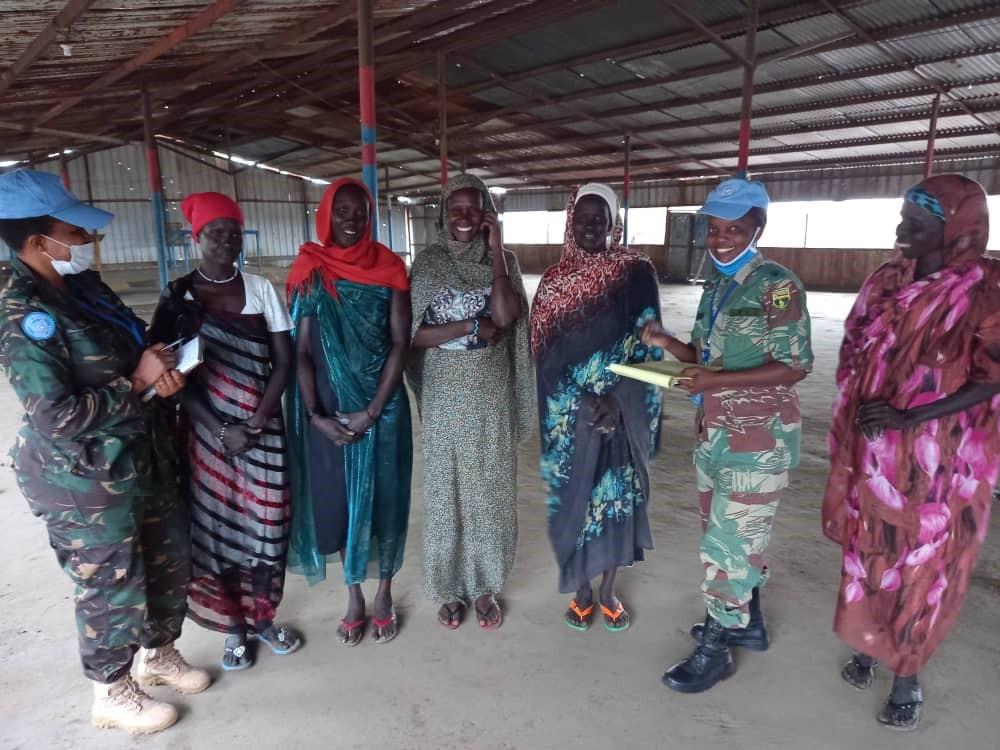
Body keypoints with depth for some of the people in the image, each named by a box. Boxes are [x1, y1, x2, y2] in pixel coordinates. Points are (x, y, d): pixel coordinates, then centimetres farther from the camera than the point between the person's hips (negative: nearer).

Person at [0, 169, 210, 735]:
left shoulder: (85, 286, 3)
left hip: (144, 461, 8)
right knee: (113, 589, 10)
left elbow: (136, 339, 16)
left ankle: (160, 654, 45)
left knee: (170, 564, 21)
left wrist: (162, 364, -7)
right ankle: (112, 695, 35)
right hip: (84, 482, -8)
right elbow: (58, 417, -26)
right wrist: (138, 382, -18)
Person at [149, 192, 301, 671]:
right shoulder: (178, 297, -1)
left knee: (264, 523, 5)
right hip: (206, 429, -1)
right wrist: (220, 430, -12)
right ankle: (233, 626, 24)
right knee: (215, 526, 5)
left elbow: (284, 361, -1)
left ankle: (263, 617, 26)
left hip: (262, 427, 1)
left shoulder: (260, 289, 2)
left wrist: (255, 423, -10)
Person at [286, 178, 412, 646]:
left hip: (382, 407, -1)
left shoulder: (388, 269, -3)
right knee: (338, 500, 10)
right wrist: (316, 415, -11)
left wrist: (372, 411, -13)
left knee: (383, 499, 9)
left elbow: (400, 342, -7)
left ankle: (384, 595, 29)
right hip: (329, 410, 1)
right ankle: (354, 596, 29)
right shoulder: (309, 273, 0)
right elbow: (301, 350, -2)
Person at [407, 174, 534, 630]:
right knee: (446, 487, 9)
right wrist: (471, 326, -16)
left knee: (489, 487, 9)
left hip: (490, 393, 1)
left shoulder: (502, 262, 2)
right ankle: (450, 588, 27)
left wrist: (495, 251, -13)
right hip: (444, 394, -1)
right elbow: (413, 335, -7)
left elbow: (506, 316, -16)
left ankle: (484, 587, 28)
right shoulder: (427, 263, -1)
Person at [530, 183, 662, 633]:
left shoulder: (636, 272, -3)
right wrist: (559, 410, -5)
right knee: (574, 496, 9)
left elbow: (648, 344, -7)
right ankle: (582, 589, 28)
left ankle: (608, 590, 28)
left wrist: (619, 399, -17)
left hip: (620, 410, -1)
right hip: (569, 415, 1)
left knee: (616, 492, 8)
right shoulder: (555, 279, 3)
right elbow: (542, 350, 3)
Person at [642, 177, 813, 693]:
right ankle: (748, 622, 38)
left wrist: (718, 381, -26)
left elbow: (795, 365, -17)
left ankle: (714, 649, 16)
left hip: (757, 439, -8)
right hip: (713, 433, 8)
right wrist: (667, 343, -5)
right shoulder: (715, 287, 9)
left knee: (730, 544, 0)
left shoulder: (776, 286, -14)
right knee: (735, 537, 19)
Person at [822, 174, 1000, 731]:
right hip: (872, 455, 5)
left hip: (939, 466, -4)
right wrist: (850, 439, 8)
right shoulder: (887, 282, 3)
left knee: (923, 570, 8)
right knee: (868, 557, 16)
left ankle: (908, 677, 27)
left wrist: (909, 417, -22)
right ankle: (869, 645, 38)